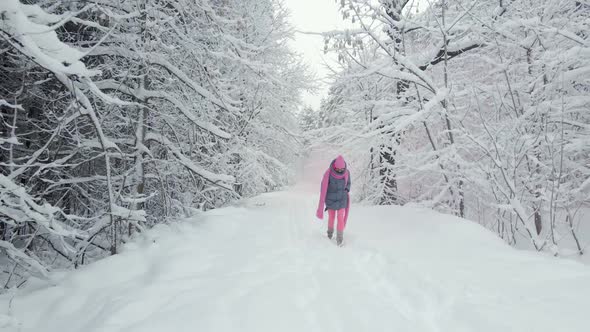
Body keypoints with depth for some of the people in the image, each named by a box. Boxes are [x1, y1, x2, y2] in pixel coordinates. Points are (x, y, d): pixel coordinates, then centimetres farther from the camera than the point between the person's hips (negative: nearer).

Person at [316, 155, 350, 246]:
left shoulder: (347, 172, -12)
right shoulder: (328, 173, -21)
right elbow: (323, 189, -14)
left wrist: (347, 189, -10)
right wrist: (322, 204, -11)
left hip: (342, 199, 1)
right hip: (330, 200, -1)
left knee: (340, 218, -7)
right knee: (331, 217, 13)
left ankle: (340, 238, 5)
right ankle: (330, 232, 39)